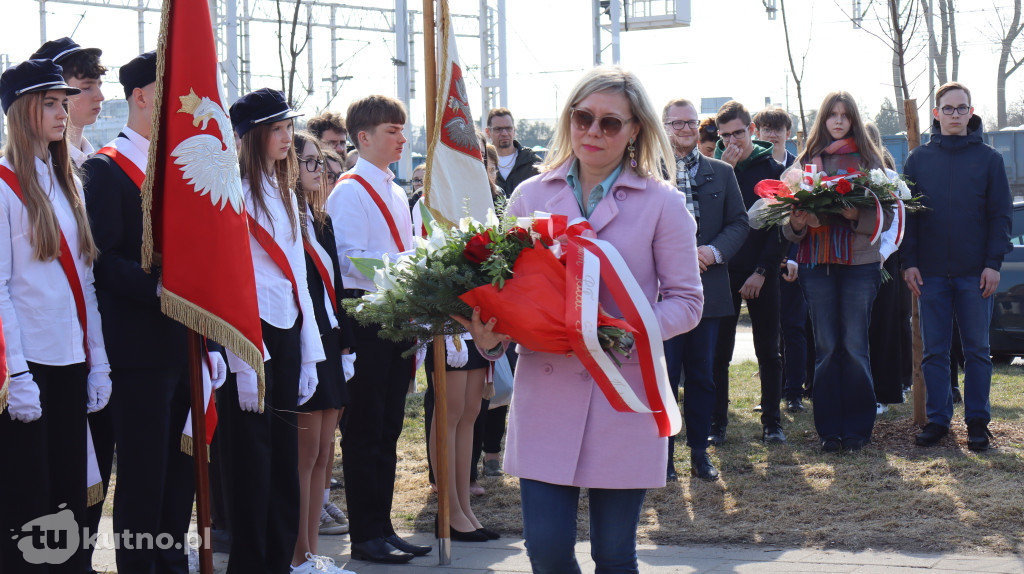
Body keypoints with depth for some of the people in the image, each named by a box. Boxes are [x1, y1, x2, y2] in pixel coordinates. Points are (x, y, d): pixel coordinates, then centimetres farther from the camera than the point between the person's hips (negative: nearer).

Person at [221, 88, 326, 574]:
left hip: (287, 333, 7)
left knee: (284, 458, 9)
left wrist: (309, 354, 14)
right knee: (251, 460, -4)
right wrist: (243, 364, -17)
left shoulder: (284, 191, 18)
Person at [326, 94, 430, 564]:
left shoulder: (397, 193, 18)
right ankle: (365, 535, 3)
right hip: (365, 314, -8)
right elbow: (352, 259, -18)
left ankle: (382, 528, 18)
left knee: (389, 428, 11)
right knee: (365, 430, -2)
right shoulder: (349, 192, -8)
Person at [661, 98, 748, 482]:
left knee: (702, 374, 8)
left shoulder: (722, 173, 12)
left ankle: (699, 451, 17)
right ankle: (663, 452, 9)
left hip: (707, 287, 3)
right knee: (664, 373, 0)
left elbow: (739, 223, 8)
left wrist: (715, 251, -10)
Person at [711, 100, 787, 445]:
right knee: (719, 352, 1)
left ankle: (772, 422, 12)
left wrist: (763, 270, -8)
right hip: (723, 271, 0)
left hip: (761, 274, 0)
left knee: (768, 350, 5)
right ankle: (717, 422, 8)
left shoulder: (771, 168, 2)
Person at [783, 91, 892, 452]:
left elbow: (885, 216, 0)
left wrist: (858, 215, -19)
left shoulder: (868, 159, 5)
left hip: (860, 262, -2)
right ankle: (829, 429, 9)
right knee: (826, 347, 3)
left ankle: (857, 428, 8)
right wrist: (796, 223, -13)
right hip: (816, 262, 2)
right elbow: (790, 219, 9)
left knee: (855, 347, -1)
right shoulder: (806, 161, 11)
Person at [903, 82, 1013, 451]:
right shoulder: (919, 159, 8)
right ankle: (937, 419, 12)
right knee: (934, 351, 4)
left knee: (977, 349, 4)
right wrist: (909, 262, -1)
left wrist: (994, 263, -5)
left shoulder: (988, 158, 5)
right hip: (931, 272, 1)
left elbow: (1001, 213, 3)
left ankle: (977, 421, 11)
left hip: (975, 272, -1)